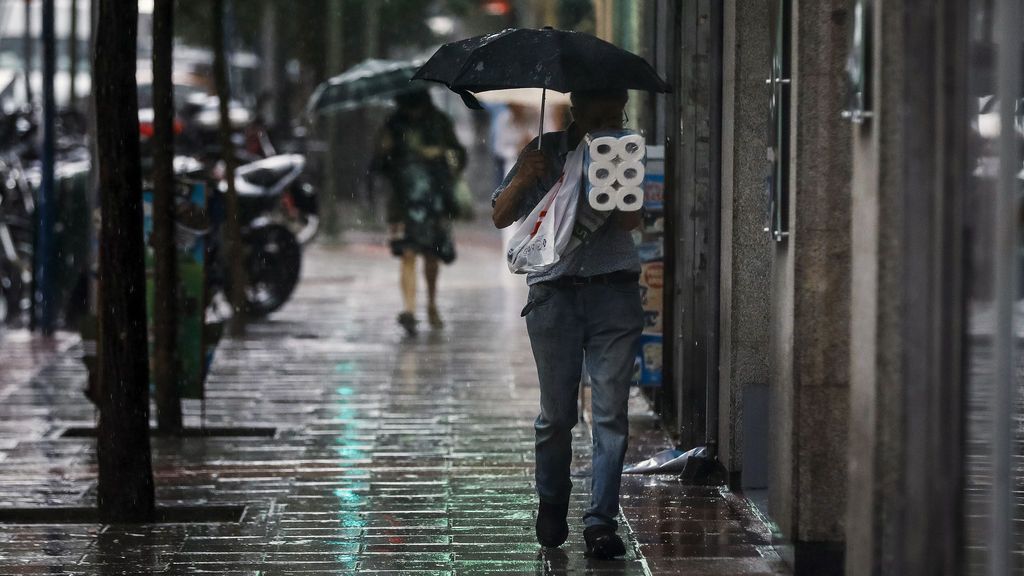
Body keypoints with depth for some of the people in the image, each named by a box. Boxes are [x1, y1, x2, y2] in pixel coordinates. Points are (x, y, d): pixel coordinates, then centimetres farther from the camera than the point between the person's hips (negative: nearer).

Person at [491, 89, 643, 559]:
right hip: (555, 291, 0)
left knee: (611, 412, -8)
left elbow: (630, 220, -4)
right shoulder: (545, 152, 7)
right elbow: (501, 218, 5)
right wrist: (522, 180, -14)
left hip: (614, 294, 0)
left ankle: (601, 521, -7)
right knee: (556, 414, 3)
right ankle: (551, 506, 25)